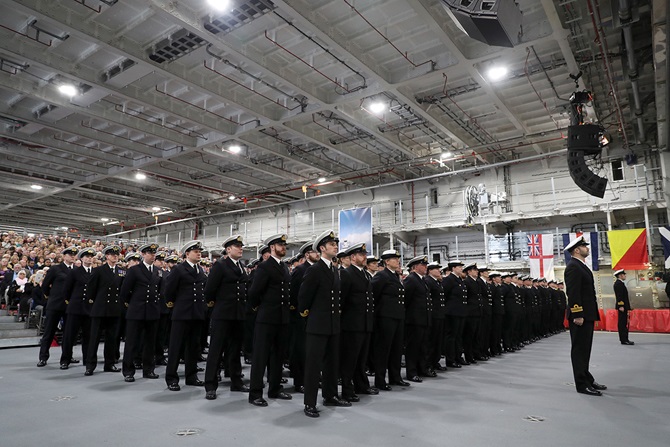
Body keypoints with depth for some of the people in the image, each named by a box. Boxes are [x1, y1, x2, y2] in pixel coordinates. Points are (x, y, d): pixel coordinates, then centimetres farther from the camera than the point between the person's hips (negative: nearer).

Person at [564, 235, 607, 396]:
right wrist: (577, 315, -24)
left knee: (584, 349, 17)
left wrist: (590, 314, 17)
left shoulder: (582, 266, 17)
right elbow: (573, 293, -21)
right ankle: (582, 384, 3)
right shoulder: (573, 266, -14)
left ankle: (587, 378, 28)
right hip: (580, 316, -10)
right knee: (579, 350, -3)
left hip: (587, 315, 10)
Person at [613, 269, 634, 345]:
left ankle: (624, 339, 17)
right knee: (622, 323, -8)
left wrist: (627, 307, 20)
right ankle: (624, 340, -7)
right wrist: (621, 306, -23)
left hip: (624, 306, 11)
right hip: (622, 306, -11)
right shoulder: (618, 283, -14)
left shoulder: (620, 283, 18)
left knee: (623, 323, 12)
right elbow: (619, 296, -20)